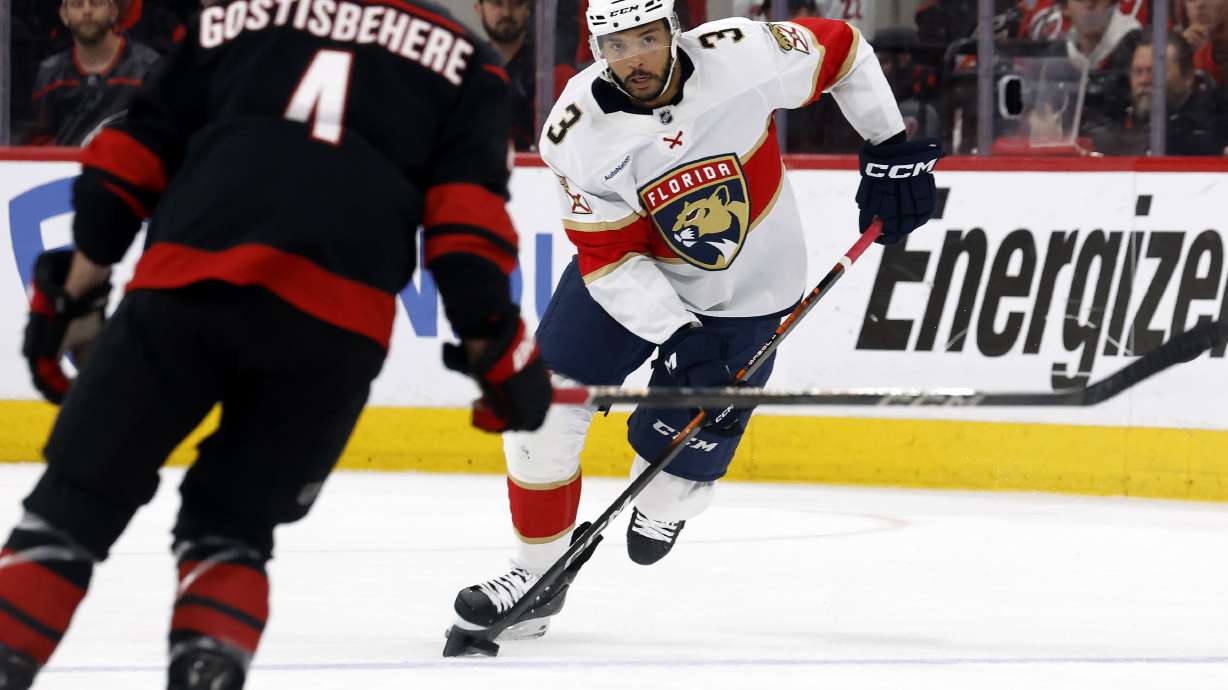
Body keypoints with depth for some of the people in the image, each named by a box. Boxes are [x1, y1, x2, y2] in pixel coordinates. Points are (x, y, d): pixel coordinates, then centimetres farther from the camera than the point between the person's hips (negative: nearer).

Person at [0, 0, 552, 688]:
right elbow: (466, 213, 8)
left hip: (186, 285, 0)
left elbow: (131, 160, 20)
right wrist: (496, 349, 9)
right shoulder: (464, 59, 23)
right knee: (230, 521, 18)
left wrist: (74, 294, 22)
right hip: (337, 322, 0)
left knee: (77, 500, 9)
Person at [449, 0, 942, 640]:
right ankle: (538, 573, 14)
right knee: (542, 411, -5)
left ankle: (667, 496, 36)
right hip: (633, 274, 1)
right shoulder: (578, 133, -24)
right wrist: (678, 339, -30)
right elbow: (609, 257, -20)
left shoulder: (741, 55, -28)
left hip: (743, 294, -1)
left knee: (675, 454, -3)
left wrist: (889, 148, -7)